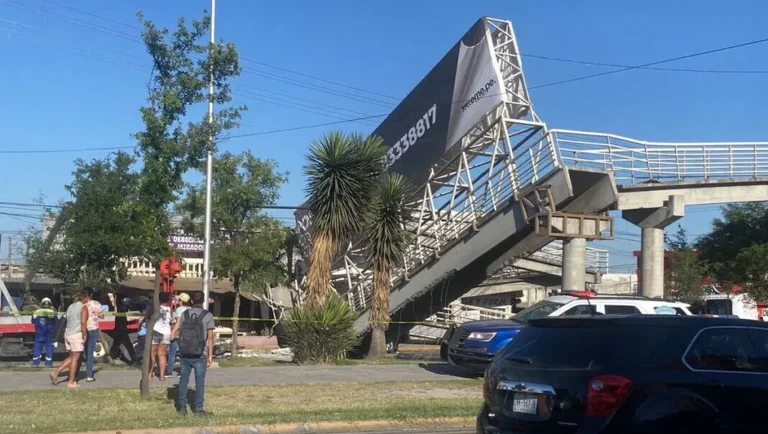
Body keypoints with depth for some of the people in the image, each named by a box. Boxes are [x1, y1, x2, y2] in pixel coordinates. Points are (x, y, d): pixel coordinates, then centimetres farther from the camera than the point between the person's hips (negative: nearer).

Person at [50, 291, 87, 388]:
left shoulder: (70, 307, 15)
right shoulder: (83, 308, -8)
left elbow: (68, 321, 14)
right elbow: (83, 323, -18)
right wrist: (84, 336, -14)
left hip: (67, 334, 7)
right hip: (77, 335, -7)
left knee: (71, 357, 18)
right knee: (75, 358, 1)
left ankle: (56, 372, 6)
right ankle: (71, 382, 5)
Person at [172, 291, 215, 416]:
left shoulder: (184, 314, -1)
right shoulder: (208, 315, -9)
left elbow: (174, 332, 0)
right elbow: (210, 337, -10)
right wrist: (210, 356, -4)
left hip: (185, 354, 3)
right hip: (200, 355, -3)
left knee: (183, 380, 14)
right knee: (199, 382, 6)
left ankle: (182, 407, 17)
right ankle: (199, 408, 10)